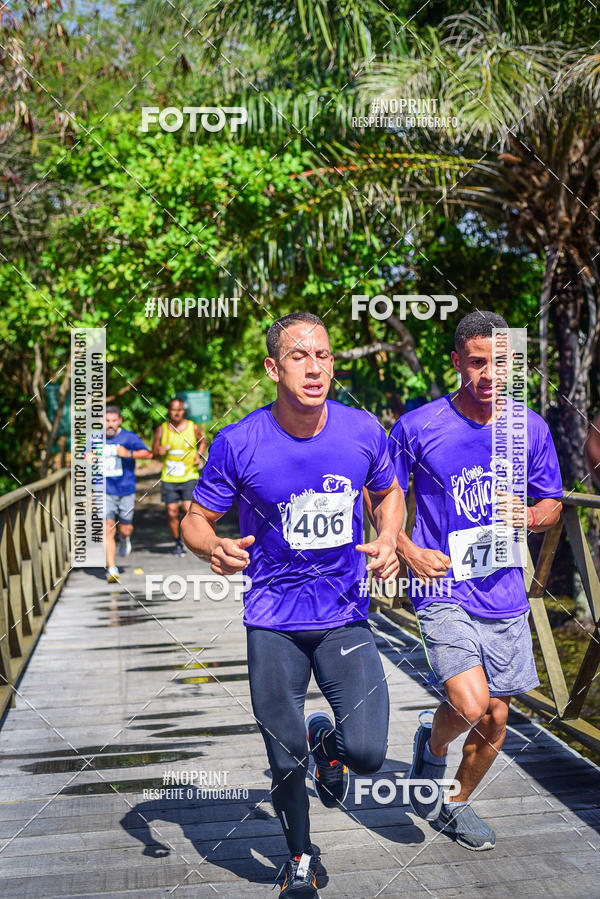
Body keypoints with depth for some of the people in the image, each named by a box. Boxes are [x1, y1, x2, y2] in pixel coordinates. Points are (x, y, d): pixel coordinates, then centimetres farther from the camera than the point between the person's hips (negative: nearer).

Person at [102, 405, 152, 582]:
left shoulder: (129, 437, -2)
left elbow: (148, 454, -7)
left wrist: (129, 454, -22)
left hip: (126, 490, -1)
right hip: (105, 491, 1)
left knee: (125, 528, 5)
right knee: (108, 529, -10)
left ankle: (125, 538, 44)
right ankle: (111, 569, -6)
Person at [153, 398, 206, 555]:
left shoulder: (192, 427, -1)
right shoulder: (161, 429, 0)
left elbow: (203, 441, 19)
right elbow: (154, 453, 7)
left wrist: (199, 455, 1)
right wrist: (159, 451, -16)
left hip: (189, 476, -1)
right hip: (168, 478, 1)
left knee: (188, 509, -14)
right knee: (172, 512, 2)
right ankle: (178, 542, 22)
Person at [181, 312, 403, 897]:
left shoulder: (363, 431, -5)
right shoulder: (239, 443, -11)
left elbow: (388, 493, 14)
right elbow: (196, 520, -1)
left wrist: (387, 542, -6)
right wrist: (214, 549, -24)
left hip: (345, 617, 1)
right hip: (273, 622, -1)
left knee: (367, 754, -12)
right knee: (287, 765, 8)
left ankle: (327, 742, 26)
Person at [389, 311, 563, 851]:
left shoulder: (530, 429, 2)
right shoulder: (418, 427, -8)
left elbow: (553, 505, 12)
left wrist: (525, 516, -10)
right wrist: (408, 551, -11)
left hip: (505, 594, 4)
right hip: (442, 591, -4)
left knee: (496, 719, 11)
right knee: (471, 705, -19)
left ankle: (456, 803, 38)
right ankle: (432, 746, 17)